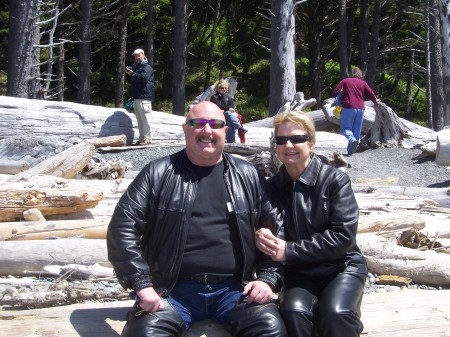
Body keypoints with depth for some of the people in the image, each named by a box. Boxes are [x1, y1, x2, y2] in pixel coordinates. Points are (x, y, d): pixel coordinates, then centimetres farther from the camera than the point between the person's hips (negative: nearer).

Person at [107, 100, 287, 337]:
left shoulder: (248, 177, 12)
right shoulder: (158, 173, 5)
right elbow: (123, 226, -1)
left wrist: (268, 279, 0)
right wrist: (142, 284, -10)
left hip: (233, 289, 2)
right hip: (173, 289, -1)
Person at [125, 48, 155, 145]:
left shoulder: (147, 67, -4)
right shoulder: (136, 67, 25)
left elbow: (144, 78, -21)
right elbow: (132, 80, 30)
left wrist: (132, 74, -13)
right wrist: (129, 73, 12)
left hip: (144, 97, -10)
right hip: (137, 97, 10)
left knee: (145, 119, -12)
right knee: (139, 120, 9)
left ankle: (147, 139, -11)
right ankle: (142, 139, 13)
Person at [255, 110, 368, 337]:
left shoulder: (335, 180, -9)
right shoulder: (272, 187, 4)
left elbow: (344, 236, -16)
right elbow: (269, 232, 1)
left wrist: (290, 250, -20)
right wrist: (265, 239, -26)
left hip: (342, 266, -2)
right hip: (299, 271, 2)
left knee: (335, 314, -31)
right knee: (294, 312, -29)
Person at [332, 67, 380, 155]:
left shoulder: (345, 81, 7)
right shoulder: (363, 83, 12)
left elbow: (335, 93, 3)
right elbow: (371, 94, 10)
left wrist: (341, 95, 24)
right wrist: (376, 101, 30)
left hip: (348, 108, -3)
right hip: (360, 109, 3)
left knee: (345, 128, 1)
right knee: (357, 130, 11)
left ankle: (352, 140, -29)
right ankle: (350, 150, 10)